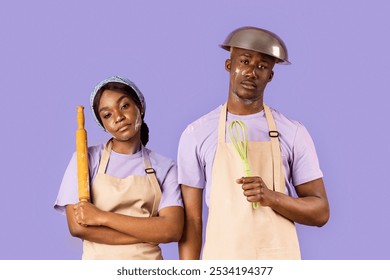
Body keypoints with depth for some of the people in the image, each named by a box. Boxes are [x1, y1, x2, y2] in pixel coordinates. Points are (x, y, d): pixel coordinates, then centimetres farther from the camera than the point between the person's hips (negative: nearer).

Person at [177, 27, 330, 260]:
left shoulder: (293, 133, 2)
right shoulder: (197, 134, 3)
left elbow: (320, 212, 2)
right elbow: (192, 219, 3)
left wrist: (272, 197, -15)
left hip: (280, 262, 0)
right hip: (221, 260, 0)